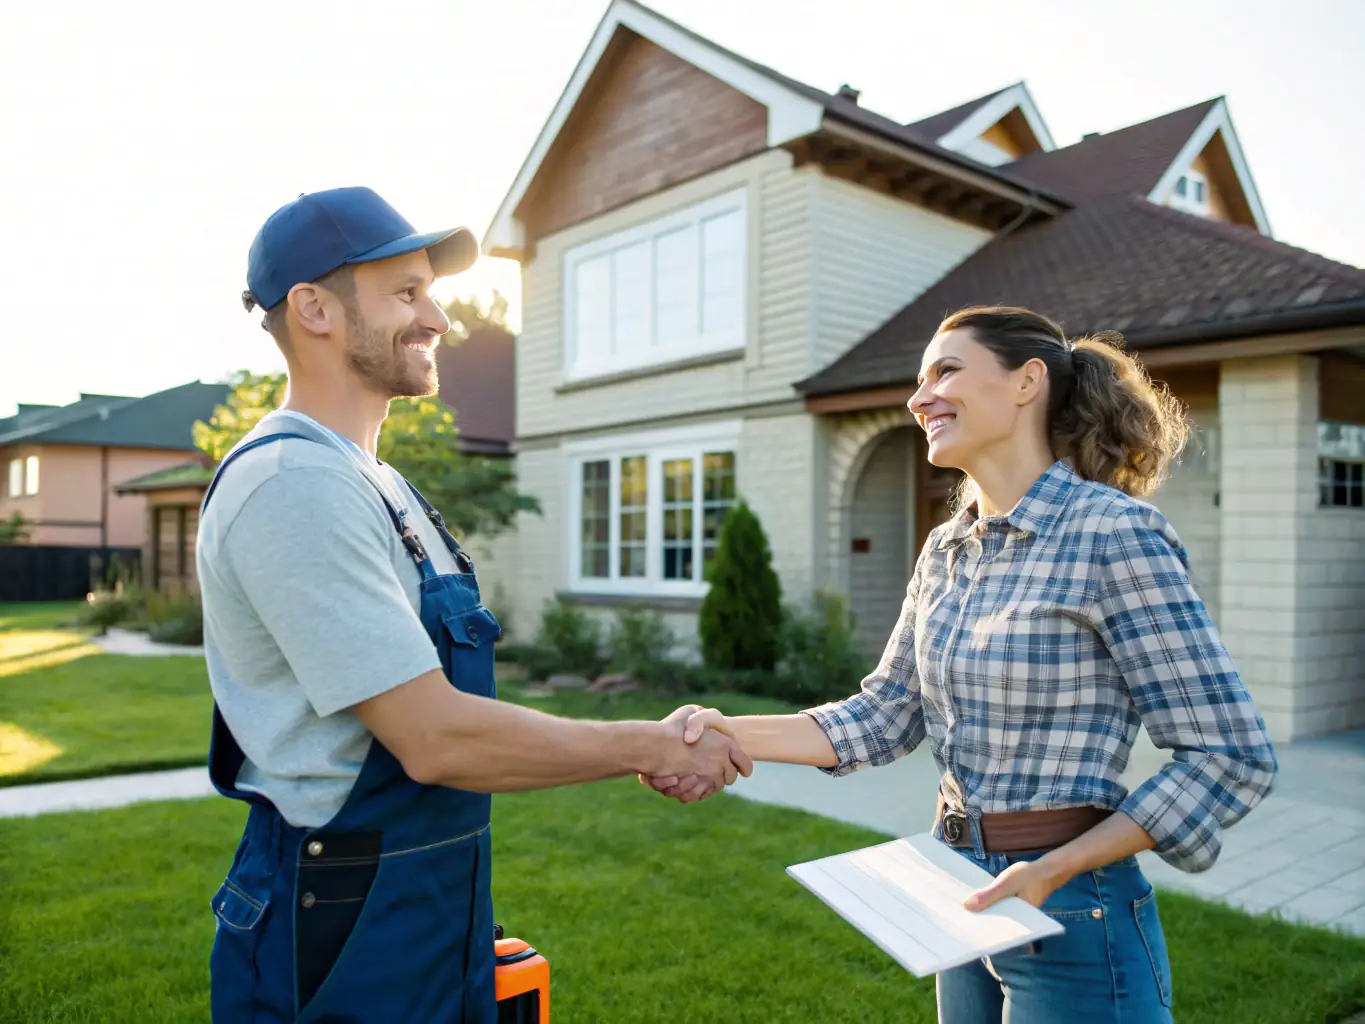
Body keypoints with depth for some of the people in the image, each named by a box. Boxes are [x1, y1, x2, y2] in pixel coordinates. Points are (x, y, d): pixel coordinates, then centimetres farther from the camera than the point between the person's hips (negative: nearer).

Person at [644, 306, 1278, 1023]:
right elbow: (887, 716, 6)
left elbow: (1232, 759, -16)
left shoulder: (1113, 532, -18)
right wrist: (734, 734, -7)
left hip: (1071, 914, -7)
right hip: (965, 902, 7)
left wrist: (1054, 870, -21)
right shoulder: (947, 550, 4)